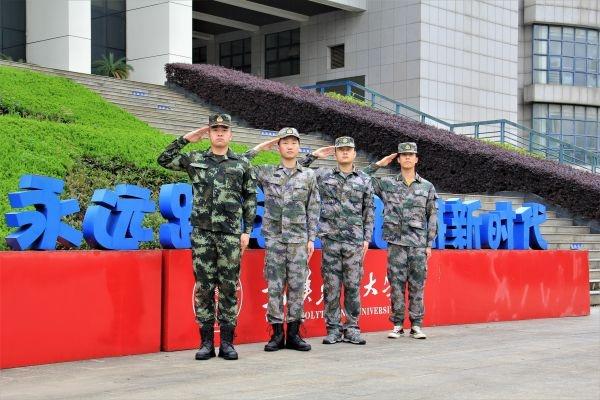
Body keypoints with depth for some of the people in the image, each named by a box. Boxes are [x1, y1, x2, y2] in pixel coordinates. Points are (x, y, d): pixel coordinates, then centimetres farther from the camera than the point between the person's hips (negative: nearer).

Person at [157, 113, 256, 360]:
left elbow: (250, 199, 8)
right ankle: (206, 342, 8)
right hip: (201, 233, 1)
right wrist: (186, 139, 6)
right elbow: (164, 160, 11)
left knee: (229, 288, 1)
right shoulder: (195, 160, 9)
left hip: (230, 234, -1)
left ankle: (227, 342, 8)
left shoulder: (242, 164, 7)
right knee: (203, 288, 2)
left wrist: (247, 232, 2)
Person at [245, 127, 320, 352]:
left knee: (297, 286, 1)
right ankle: (277, 334, 7)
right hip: (274, 238, 0)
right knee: (275, 286, 0)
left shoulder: (309, 175, 8)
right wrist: (258, 149, 3)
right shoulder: (266, 172, 7)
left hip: (299, 239, 1)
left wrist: (311, 239, 3)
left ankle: (293, 334, 8)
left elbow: (313, 209, 9)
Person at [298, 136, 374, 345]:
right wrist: (313, 156, 5)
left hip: (355, 241, 0)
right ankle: (333, 329, 9)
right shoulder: (323, 175, 7)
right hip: (330, 240, 0)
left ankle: (352, 329, 10)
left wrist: (367, 239, 4)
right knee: (331, 286, 1)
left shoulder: (364, 180, 9)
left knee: (353, 286, 2)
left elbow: (369, 212, 10)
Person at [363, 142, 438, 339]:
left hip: (418, 244, 0)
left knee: (417, 286, 2)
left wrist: (429, 244, 3)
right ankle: (397, 325, 9)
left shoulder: (427, 187, 8)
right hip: (396, 243, 0)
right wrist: (378, 164, 3)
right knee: (396, 284, 2)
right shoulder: (387, 183, 7)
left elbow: (432, 218, 9)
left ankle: (416, 325, 9)